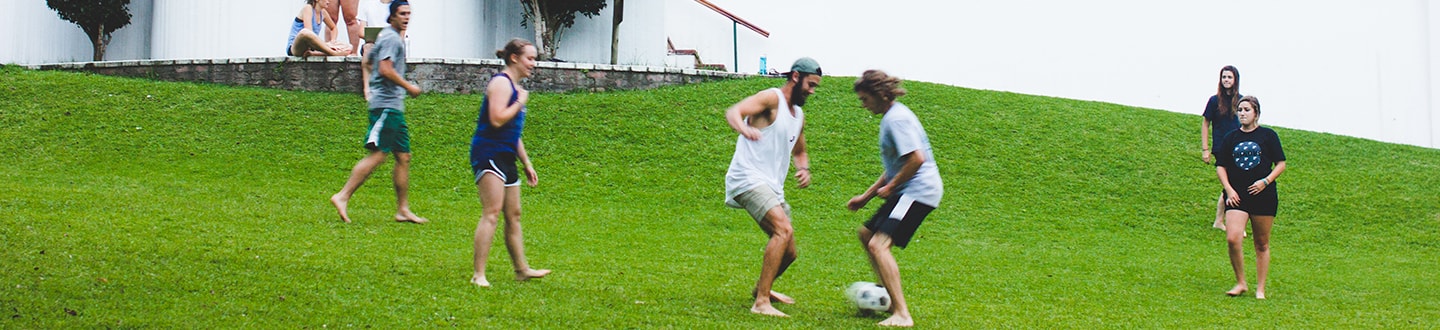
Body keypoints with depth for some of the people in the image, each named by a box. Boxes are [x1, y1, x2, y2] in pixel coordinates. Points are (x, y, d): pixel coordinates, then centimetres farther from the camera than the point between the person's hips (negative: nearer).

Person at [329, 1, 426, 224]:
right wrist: (409, 87, -12)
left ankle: (403, 210, 11)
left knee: (403, 156, 9)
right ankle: (342, 197, -13)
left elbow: (369, 61, 31)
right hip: (386, 104, -11)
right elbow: (385, 69, -21)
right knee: (377, 154, -14)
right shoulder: (391, 38, -10)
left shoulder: (387, 36, 21)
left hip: (394, 106, 11)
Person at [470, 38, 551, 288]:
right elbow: (497, 119, -24)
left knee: (513, 215, 14)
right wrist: (520, 103, -11)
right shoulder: (501, 82, -10)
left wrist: (527, 164, 28)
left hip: (506, 159, 10)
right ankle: (479, 275, -17)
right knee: (492, 213, -16)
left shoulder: (515, 87, 21)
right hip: (489, 154, -10)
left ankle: (522, 269, 24)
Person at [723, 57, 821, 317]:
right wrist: (744, 129, -48)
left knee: (788, 252, 14)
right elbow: (733, 112, -24)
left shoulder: (798, 115, 19)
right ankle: (761, 303, -30)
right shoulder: (771, 98, -7)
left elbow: (799, 152, 35)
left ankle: (762, 288, 43)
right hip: (749, 179, -9)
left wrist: (804, 168, 11)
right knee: (784, 229, -29)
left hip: (772, 187, 9)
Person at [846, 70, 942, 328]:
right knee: (867, 234, 21)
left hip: (919, 190, -11)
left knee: (878, 244, -21)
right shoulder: (890, 117, 18)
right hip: (907, 191, 11)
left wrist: (890, 187, -13)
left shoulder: (896, 118, -15)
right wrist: (866, 196, 26)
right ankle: (891, 300, 24)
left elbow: (916, 159, -25)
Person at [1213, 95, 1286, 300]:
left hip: (1263, 196, -1)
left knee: (1262, 245, 5)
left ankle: (1260, 289, 15)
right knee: (1232, 239, -15)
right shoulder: (1231, 138, 10)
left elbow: (1281, 164, 5)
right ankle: (1241, 283, 1)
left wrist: (1266, 181, -10)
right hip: (1237, 196, 1)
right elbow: (1220, 166, 11)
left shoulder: (1268, 136, 4)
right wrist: (1228, 189, -2)